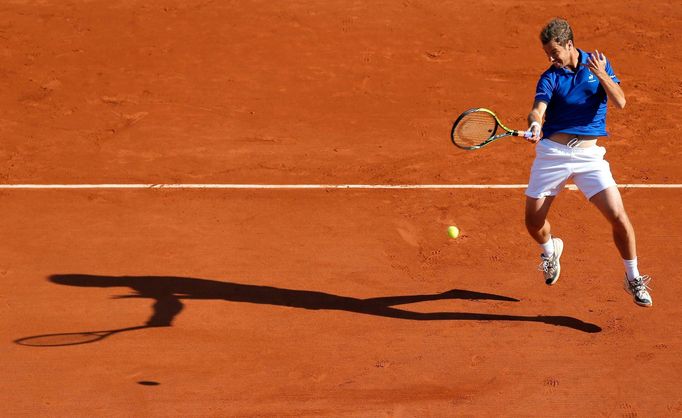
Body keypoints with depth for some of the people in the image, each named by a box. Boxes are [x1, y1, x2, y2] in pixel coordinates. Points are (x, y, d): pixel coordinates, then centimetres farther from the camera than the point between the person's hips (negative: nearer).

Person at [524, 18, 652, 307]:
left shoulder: (598, 64, 4)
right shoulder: (549, 78, 0)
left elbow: (620, 102, -4)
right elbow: (538, 110, -15)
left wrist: (601, 75, -19)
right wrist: (534, 124, -38)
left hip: (589, 155, 0)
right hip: (552, 152, 1)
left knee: (619, 217, -12)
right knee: (533, 222, 3)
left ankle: (633, 279, 8)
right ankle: (550, 250, 40)